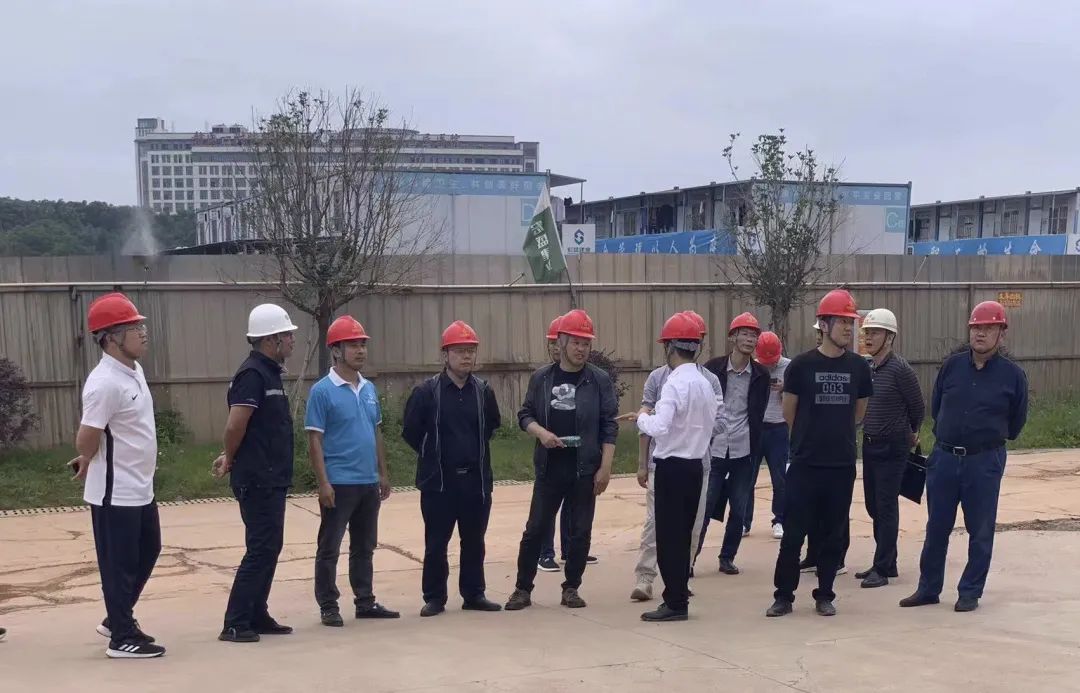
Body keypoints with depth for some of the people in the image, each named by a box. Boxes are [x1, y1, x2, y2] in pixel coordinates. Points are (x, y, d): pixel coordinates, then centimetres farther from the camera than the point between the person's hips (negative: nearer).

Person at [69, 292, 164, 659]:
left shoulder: (133, 370, 6)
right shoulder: (105, 382, -23)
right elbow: (86, 439, -20)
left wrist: (88, 463, 11)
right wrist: (87, 464, 1)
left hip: (141, 489, 9)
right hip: (115, 493, -9)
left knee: (147, 552, 20)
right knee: (119, 564, 2)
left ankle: (117, 619, 35)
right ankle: (123, 638, 14)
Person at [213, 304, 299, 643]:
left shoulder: (270, 373, 14)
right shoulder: (253, 374, -18)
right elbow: (235, 426, -22)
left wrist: (231, 459, 11)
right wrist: (231, 459, -5)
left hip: (271, 478, 10)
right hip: (258, 479, -10)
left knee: (269, 547, 13)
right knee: (261, 548, -7)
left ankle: (257, 616, 22)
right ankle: (235, 624, -2)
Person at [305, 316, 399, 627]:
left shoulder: (369, 388, 10)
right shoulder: (322, 391, -10)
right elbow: (315, 440, -11)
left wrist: (383, 474, 15)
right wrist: (323, 482, -16)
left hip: (368, 483, 7)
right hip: (339, 484, -7)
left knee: (364, 546, 15)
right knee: (329, 547, 3)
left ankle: (365, 601, 24)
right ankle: (328, 606, 11)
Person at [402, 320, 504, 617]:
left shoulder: (483, 391, 3)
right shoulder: (426, 391, -7)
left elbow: (493, 425, 18)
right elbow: (411, 431, -1)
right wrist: (433, 456, 6)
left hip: (476, 480, 3)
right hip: (438, 481, -3)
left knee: (474, 541, 11)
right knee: (436, 543, 4)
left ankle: (474, 594, 22)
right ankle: (434, 598, 14)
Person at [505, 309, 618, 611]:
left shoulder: (599, 380, -1)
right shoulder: (541, 378, 3)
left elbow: (609, 426, -2)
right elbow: (525, 415, 9)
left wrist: (605, 467, -7)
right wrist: (540, 432, -13)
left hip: (585, 470, -1)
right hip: (549, 469, 1)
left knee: (580, 532, 6)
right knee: (536, 529, 3)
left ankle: (571, 588, 19)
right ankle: (522, 589, 14)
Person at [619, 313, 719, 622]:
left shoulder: (675, 384, -17)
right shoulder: (706, 384, 8)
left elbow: (659, 427, -27)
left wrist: (640, 417, -6)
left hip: (672, 467, -8)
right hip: (695, 465, 8)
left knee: (669, 535, -1)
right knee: (683, 533, 15)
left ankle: (675, 602, 4)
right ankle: (679, 594, 22)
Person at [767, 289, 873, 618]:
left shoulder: (859, 366, 2)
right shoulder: (801, 365, -7)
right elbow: (789, 413, 5)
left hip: (842, 465, 3)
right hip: (805, 463, -2)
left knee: (834, 534, 9)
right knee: (793, 532, 1)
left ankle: (824, 595, 21)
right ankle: (784, 595, 12)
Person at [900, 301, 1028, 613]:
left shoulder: (1013, 375, -6)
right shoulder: (952, 365, 1)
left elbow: (1016, 422, 7)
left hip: (985, 463, -3)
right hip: (944, 458, 3)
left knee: (980, 531, 6)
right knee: (936, 527, 10)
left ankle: (970, 593, 17)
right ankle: (928, 589, 21)